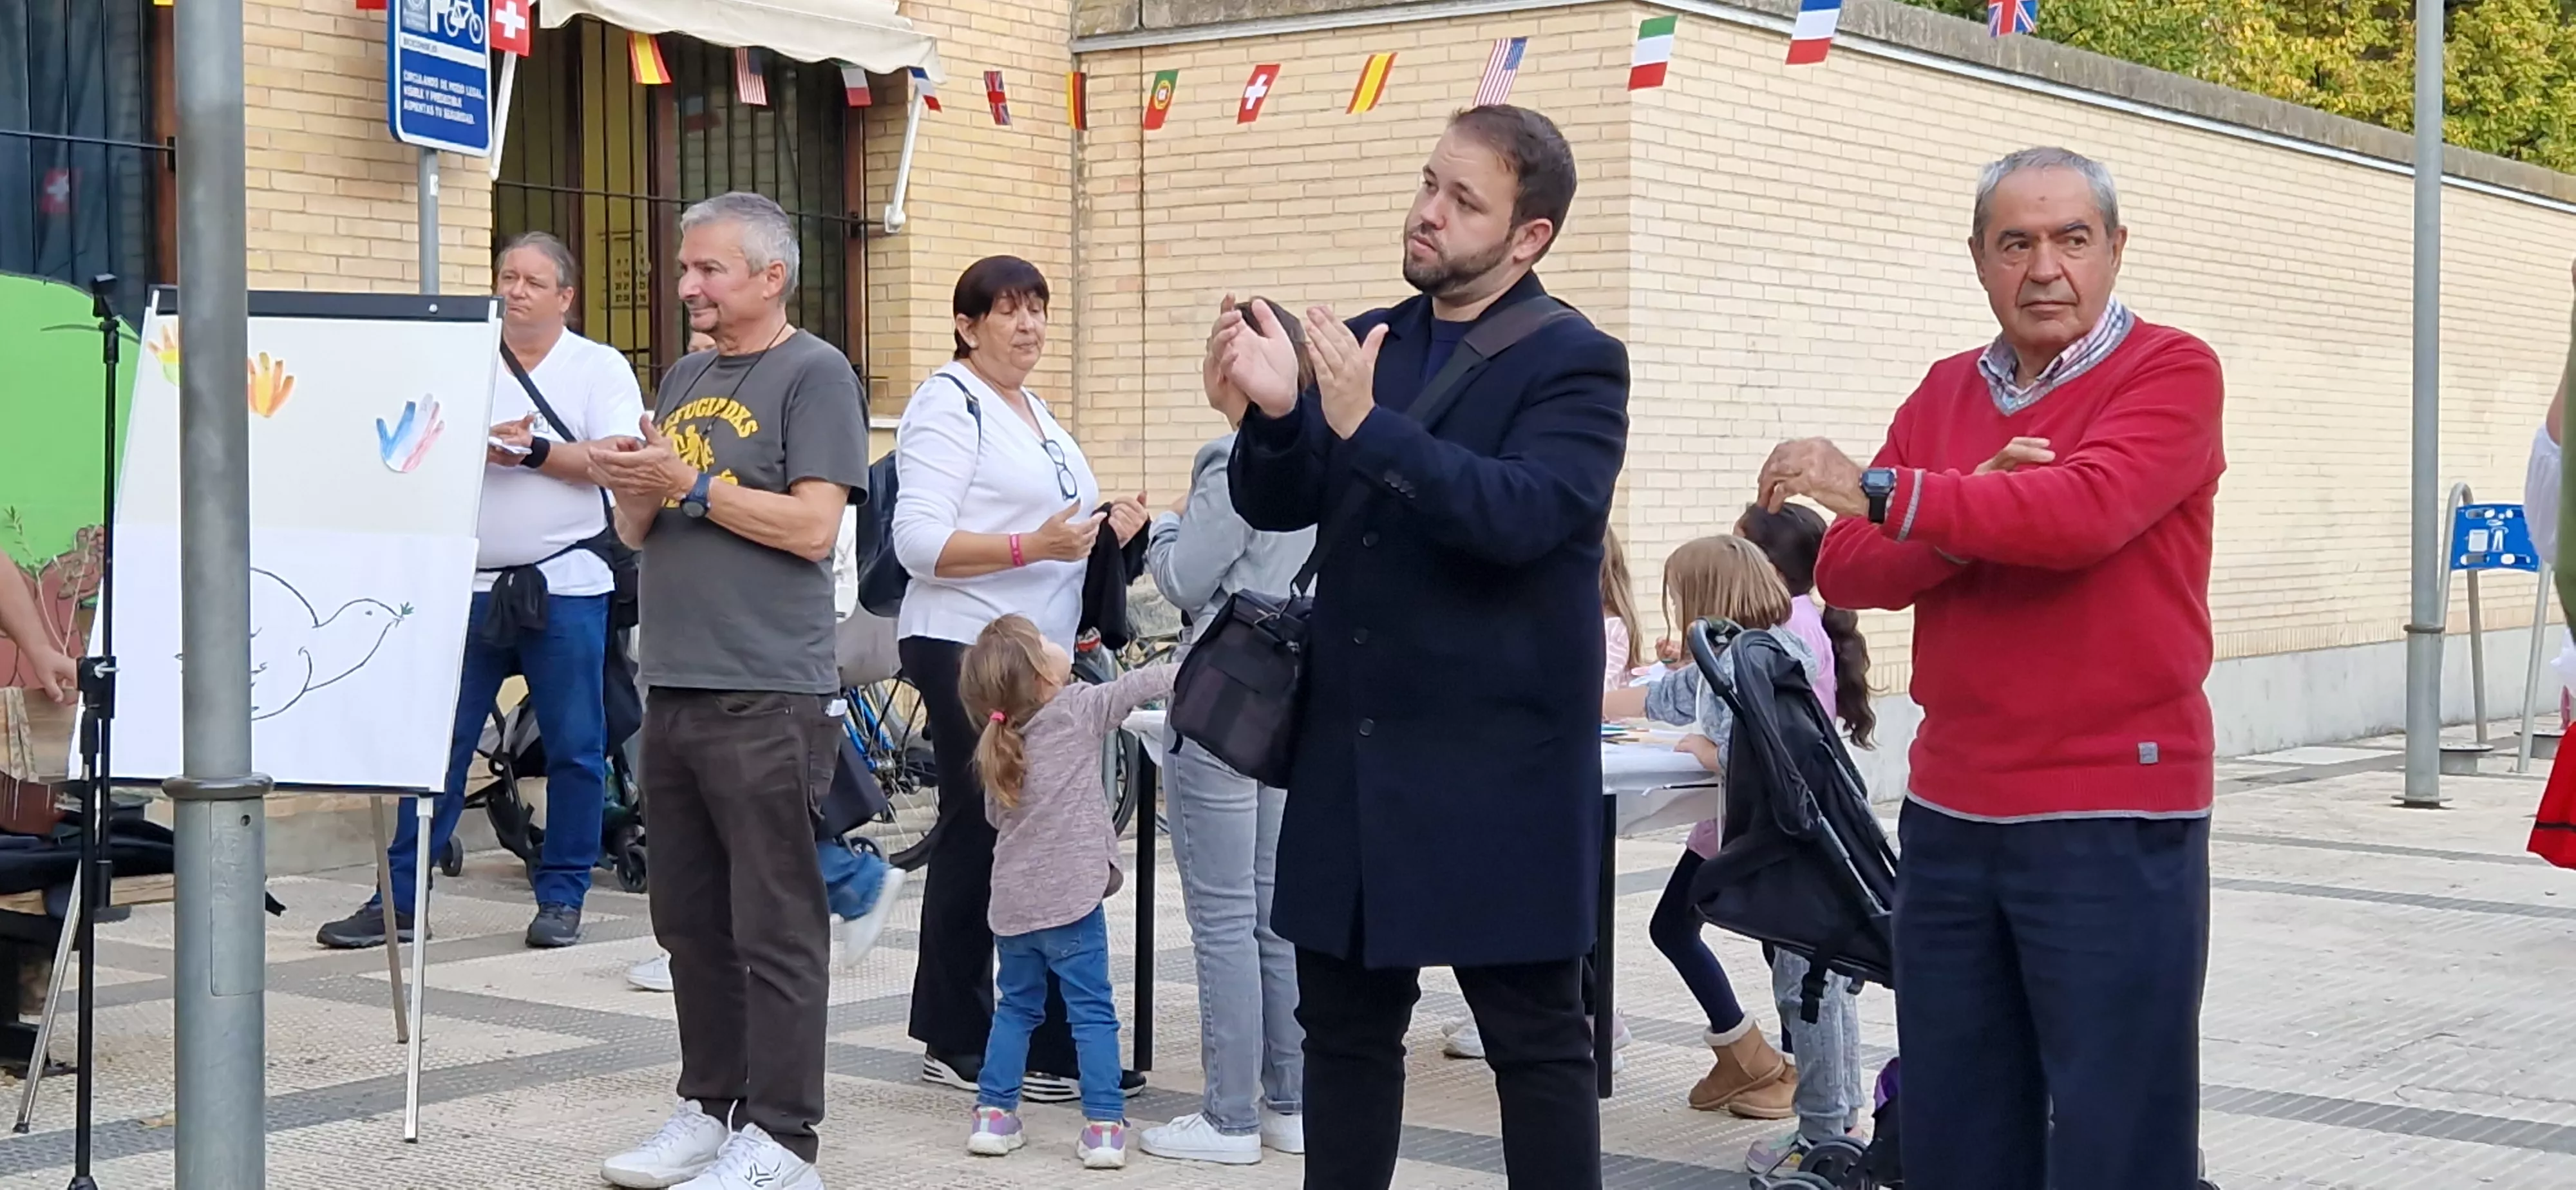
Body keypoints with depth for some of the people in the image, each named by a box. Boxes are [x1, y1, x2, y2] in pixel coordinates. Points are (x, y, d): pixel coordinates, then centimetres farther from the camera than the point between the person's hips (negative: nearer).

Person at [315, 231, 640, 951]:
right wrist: (485, 443, -14)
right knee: (436, 744, 3)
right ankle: (399, 899, 7)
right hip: (468, 586, 2)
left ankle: (562, 895, 13)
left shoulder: (600, 367, 5)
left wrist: (532, 451, -13)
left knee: (575, 749, 2)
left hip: (566, 588, -2)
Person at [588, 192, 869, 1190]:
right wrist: (632, 489, -2)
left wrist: (691, 485, -12)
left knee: (773, 930, -4)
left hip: (768, 696, -8)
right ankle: (710, 1108, 22)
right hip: (673, 688, 8)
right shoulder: (684, 380, 18)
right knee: (690, 919, 12)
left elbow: (813, 526, -14)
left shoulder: (814, 375, -4)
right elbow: (640, 533, 19)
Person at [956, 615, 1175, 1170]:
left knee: (1016, 1007, 19)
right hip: (1069, 897, -6)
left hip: (1012, 903, 6)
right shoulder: (1080, 709, -8)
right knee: (1092, 1012, -1)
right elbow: (1142, 684, -4)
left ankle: (994, 1113, 18)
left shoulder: (997, 749, 9)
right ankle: (1104, 1125, -4)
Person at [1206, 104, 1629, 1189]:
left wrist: (1366, 427, -31)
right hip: (1352, 752, 6)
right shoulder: (1363, 347, 11)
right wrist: (1275, 414, -16)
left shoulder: (1574, 363, -7)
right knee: (1343, 1026, 12)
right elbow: (1277, 507, 5)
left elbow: (1525, 514, -23)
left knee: (1535, 1039, 3)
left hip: (1497, 765, -6)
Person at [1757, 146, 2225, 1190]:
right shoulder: (1944, 394, 12)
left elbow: (2085, 511, -24)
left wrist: (1883, 493, -26)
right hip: (1948, 811, 6)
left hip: (2113, 821, -5)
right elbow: (1848, 569, 2)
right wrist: (1980, 518, -15)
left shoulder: (2171, 373, -5)